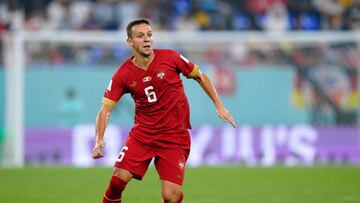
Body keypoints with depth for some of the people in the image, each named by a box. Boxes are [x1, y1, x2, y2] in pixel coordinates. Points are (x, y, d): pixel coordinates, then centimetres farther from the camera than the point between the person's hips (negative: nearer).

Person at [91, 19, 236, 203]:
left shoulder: (170, 58, -8)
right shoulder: (123, 75, -7)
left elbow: (199, 76, 7)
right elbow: (105, 110, -7)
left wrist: (219, 105, 5)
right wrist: (99, 141, -22)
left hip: (174, 137, -1)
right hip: (141, 135, 1)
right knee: (118, 179, -15)